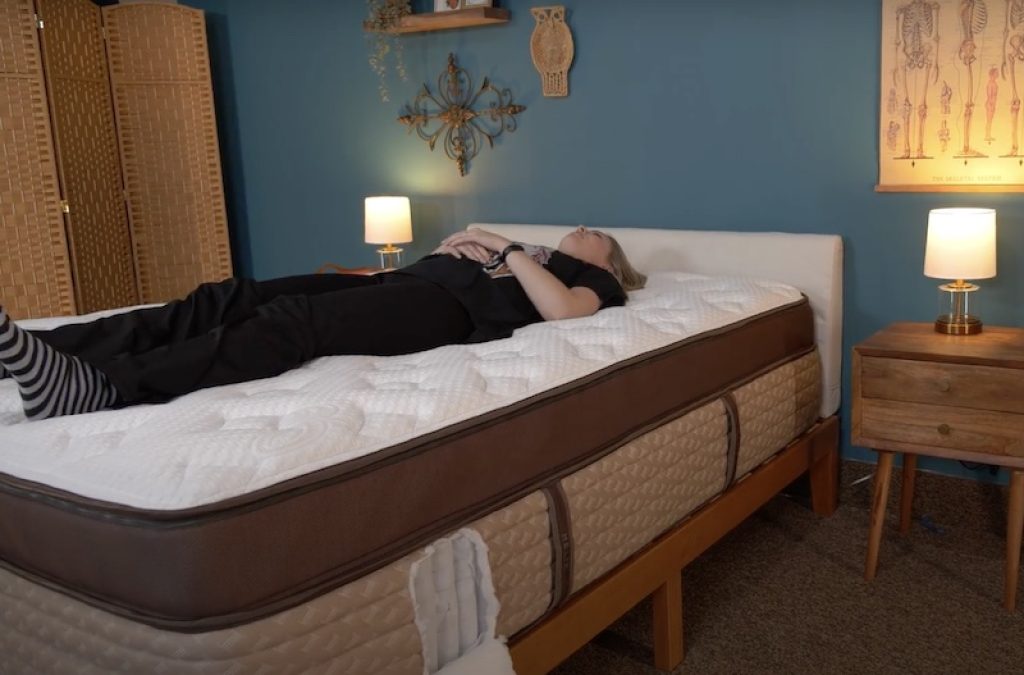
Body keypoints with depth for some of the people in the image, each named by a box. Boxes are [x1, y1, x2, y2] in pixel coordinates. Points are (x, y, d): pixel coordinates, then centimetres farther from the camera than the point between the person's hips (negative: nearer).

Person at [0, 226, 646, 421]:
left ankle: (99, 388, -47)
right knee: (235, 297, -15)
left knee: (295, 320, -33)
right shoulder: (528, 255, 40)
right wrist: (456, 245, 16)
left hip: (450, 307, -7)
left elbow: (561, 309, -6)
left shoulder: (591, 279, 21)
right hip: (404, 281, 7)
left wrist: (506, 249, 1)